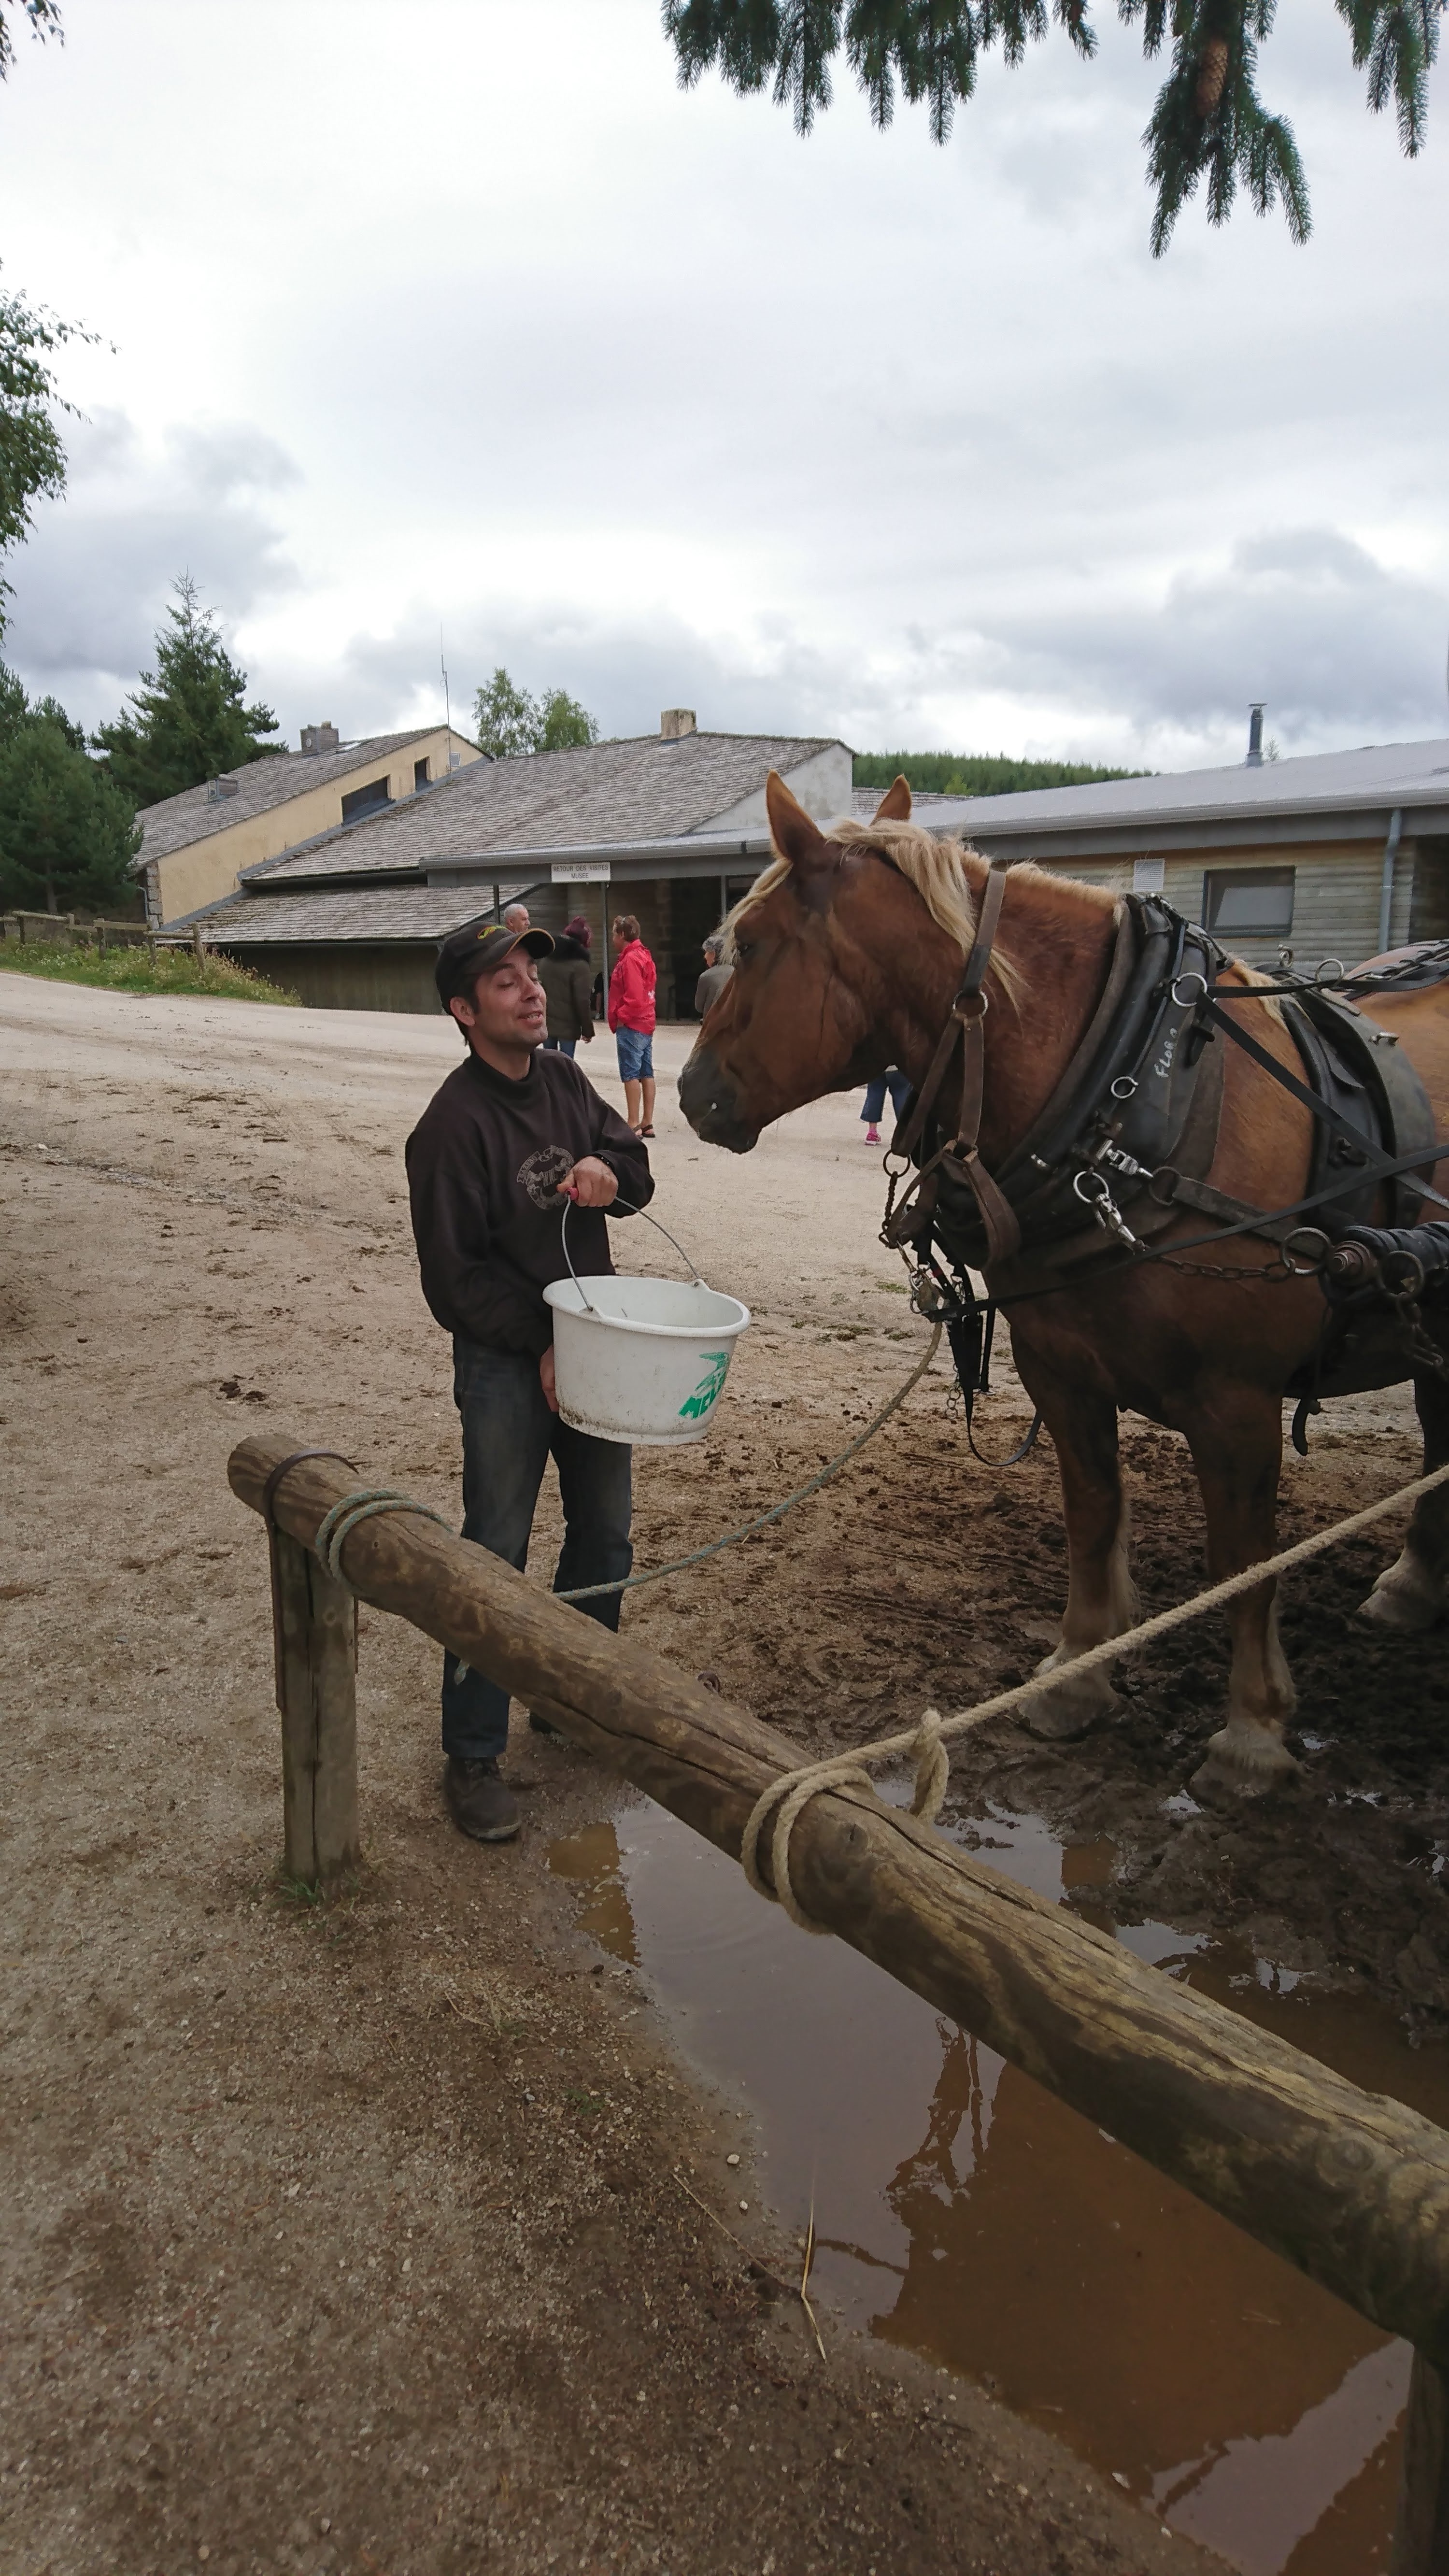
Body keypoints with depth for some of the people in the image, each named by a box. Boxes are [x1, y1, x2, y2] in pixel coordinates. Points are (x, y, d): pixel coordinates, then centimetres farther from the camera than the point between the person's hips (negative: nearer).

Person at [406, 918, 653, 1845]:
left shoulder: (565, 1081, 3)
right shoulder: (454, 1124, -18)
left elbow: (637, 1169, 10)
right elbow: (453, 1277, -17)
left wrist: (607, 1171, -14)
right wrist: (541, 1348, -18)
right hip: (506, 1364, -7)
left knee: (606, 1534, 17)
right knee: (496, 1556, 1)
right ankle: (474, 1758, 13)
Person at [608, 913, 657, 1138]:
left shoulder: (630, 959, -14)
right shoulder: (644, 956, 15)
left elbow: (635, 997, -22)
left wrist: (620, 1016, -12)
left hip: (630, 1026, -10)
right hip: (646, 1024, 10)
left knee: (630, 1075, -8)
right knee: (646, 1074, 9)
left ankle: (634, 1125, -9)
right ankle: (647, 1123, 12)